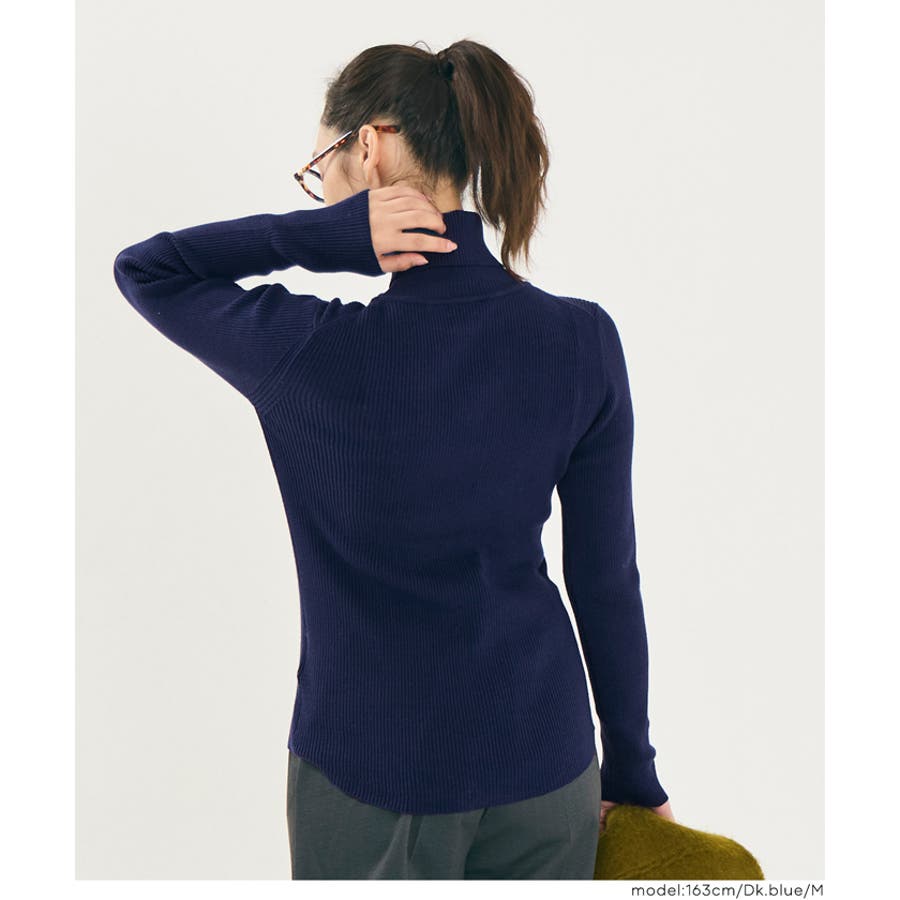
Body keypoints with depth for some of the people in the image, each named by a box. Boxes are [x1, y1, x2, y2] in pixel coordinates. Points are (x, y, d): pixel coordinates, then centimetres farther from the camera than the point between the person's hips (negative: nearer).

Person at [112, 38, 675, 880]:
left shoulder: (313, 353, -22)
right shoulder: (582, 340, -12)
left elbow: (141, 268, -2)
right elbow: (607, 578, -5)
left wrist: (333, 233, -17)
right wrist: (631, 772, 8)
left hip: (371, 775, -2)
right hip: (544, 757, 3)